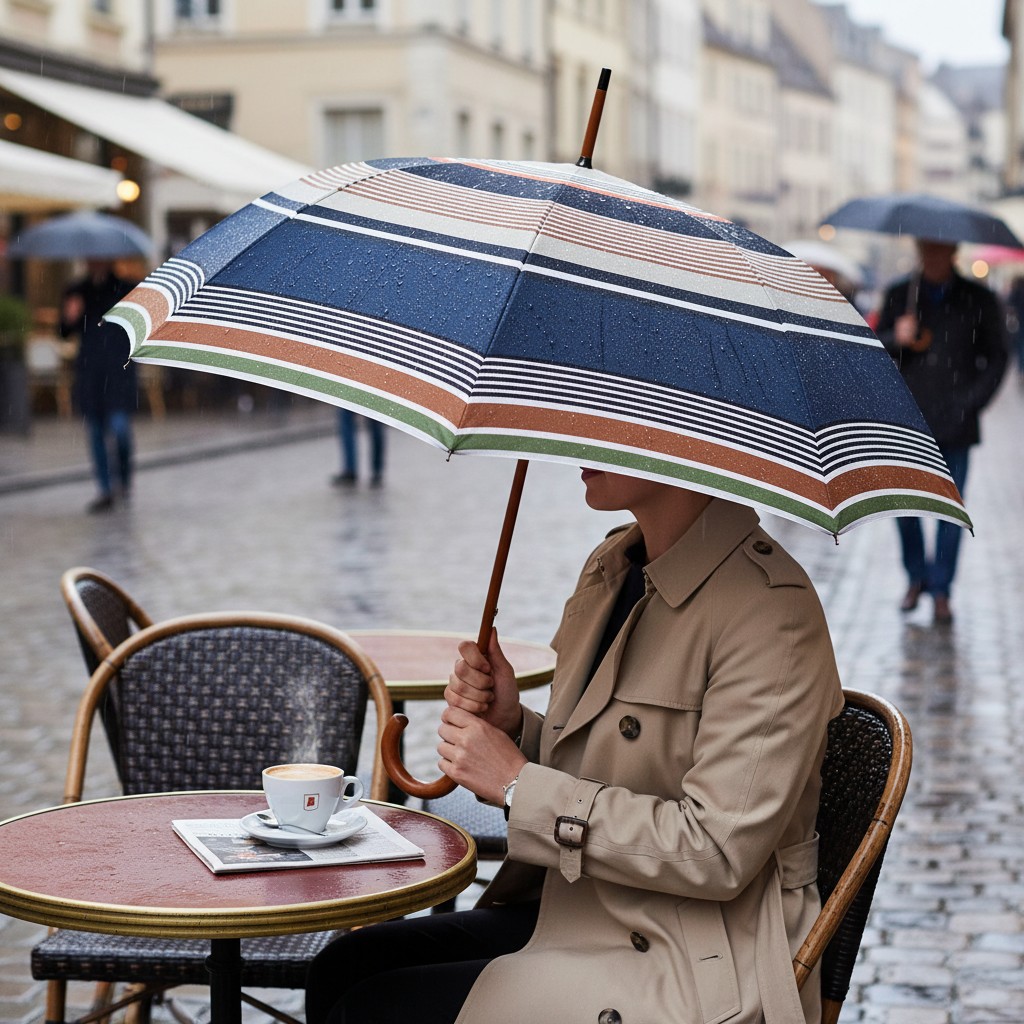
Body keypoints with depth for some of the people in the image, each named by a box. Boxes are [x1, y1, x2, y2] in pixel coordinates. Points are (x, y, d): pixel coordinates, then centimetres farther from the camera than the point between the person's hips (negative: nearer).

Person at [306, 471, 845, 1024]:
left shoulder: (772, 609, -20)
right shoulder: (609, 565, 8)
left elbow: (719, 853, -24)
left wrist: (518, 783, -18)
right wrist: (510, 725, -4)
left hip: (693, 975, -8)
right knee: (344, 964, -1)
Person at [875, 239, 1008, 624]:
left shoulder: (979, 300, 3)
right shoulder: (898, 296, 7)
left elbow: (996, 357, 7)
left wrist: (972, 401, -4)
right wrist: (897, 338, -14)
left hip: (955, 423, -1)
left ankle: (941, 591, 11)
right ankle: (916, 577, 23)